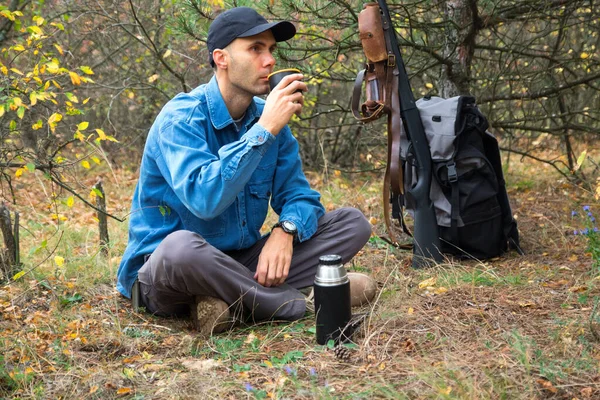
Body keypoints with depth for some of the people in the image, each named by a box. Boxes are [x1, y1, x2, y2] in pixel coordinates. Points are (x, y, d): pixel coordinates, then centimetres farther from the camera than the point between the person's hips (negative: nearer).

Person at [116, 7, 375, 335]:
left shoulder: (268, 118, 1)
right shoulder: (180, 118, -17)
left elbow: (299, 196, 2)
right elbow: (204, 200, -33)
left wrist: (285, 231, -21)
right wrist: (264, 130, -31)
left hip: (240, 264, 7)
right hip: (163, 271, -6)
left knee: (353, 222, -3)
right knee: (183, 246, -43)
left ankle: (233, 300, -18)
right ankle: (299, 304, -21)